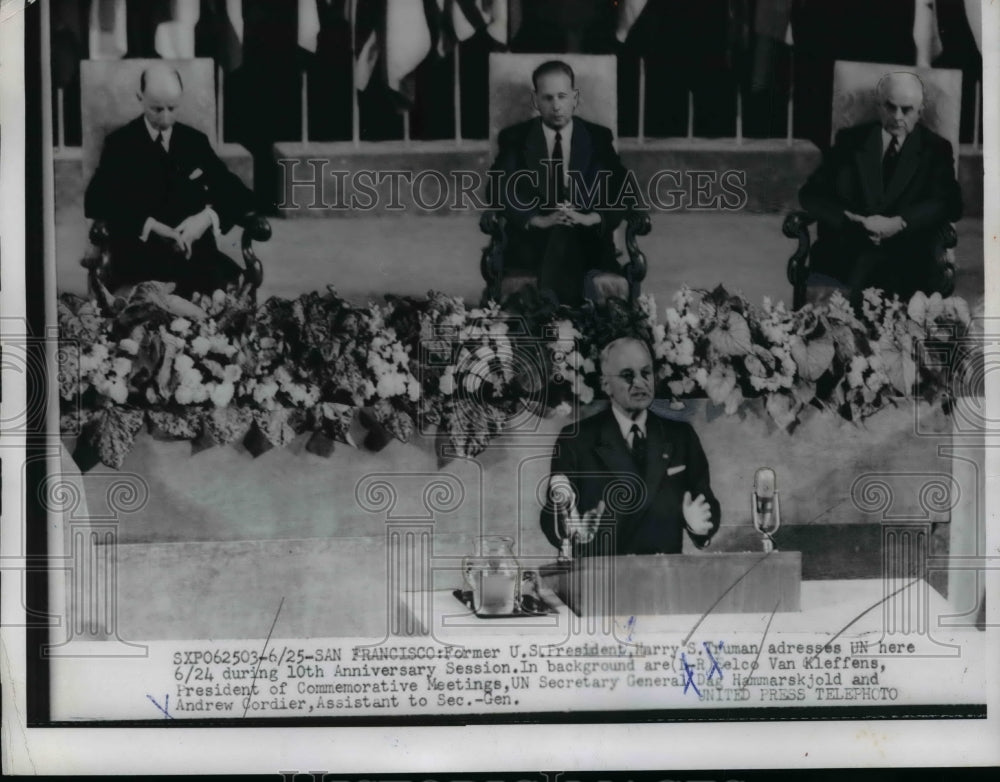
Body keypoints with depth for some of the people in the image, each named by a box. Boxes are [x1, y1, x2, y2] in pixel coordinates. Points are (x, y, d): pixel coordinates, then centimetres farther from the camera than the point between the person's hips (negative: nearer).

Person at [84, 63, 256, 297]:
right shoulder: (120, 143, 7)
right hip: (139, 256, -3)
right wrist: (151, 225, -20)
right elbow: (95, 202, -7)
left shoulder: (196, 141, 14)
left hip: (196, 251, 3)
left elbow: (239, 194, 11)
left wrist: (207, 216, -11)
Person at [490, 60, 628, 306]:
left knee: (567, 235, -30)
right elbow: (501, 192, -3)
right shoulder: (515, 139, 9)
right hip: (530, 242, -1)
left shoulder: (598, 138, 12)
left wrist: (591, 218, -15)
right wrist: (539, 220, -19)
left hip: (588, 240, 1)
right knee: (561, 235, -31)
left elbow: (622, 193, 4)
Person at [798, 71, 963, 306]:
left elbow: (950, 204, -1)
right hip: (846, 251, 1)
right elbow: (810, 194, 7)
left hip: (907, 256, -1)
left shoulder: (935, 149, 12)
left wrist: (898, 223, -17)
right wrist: (852, 221, -11)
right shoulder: (851, 140, 14)